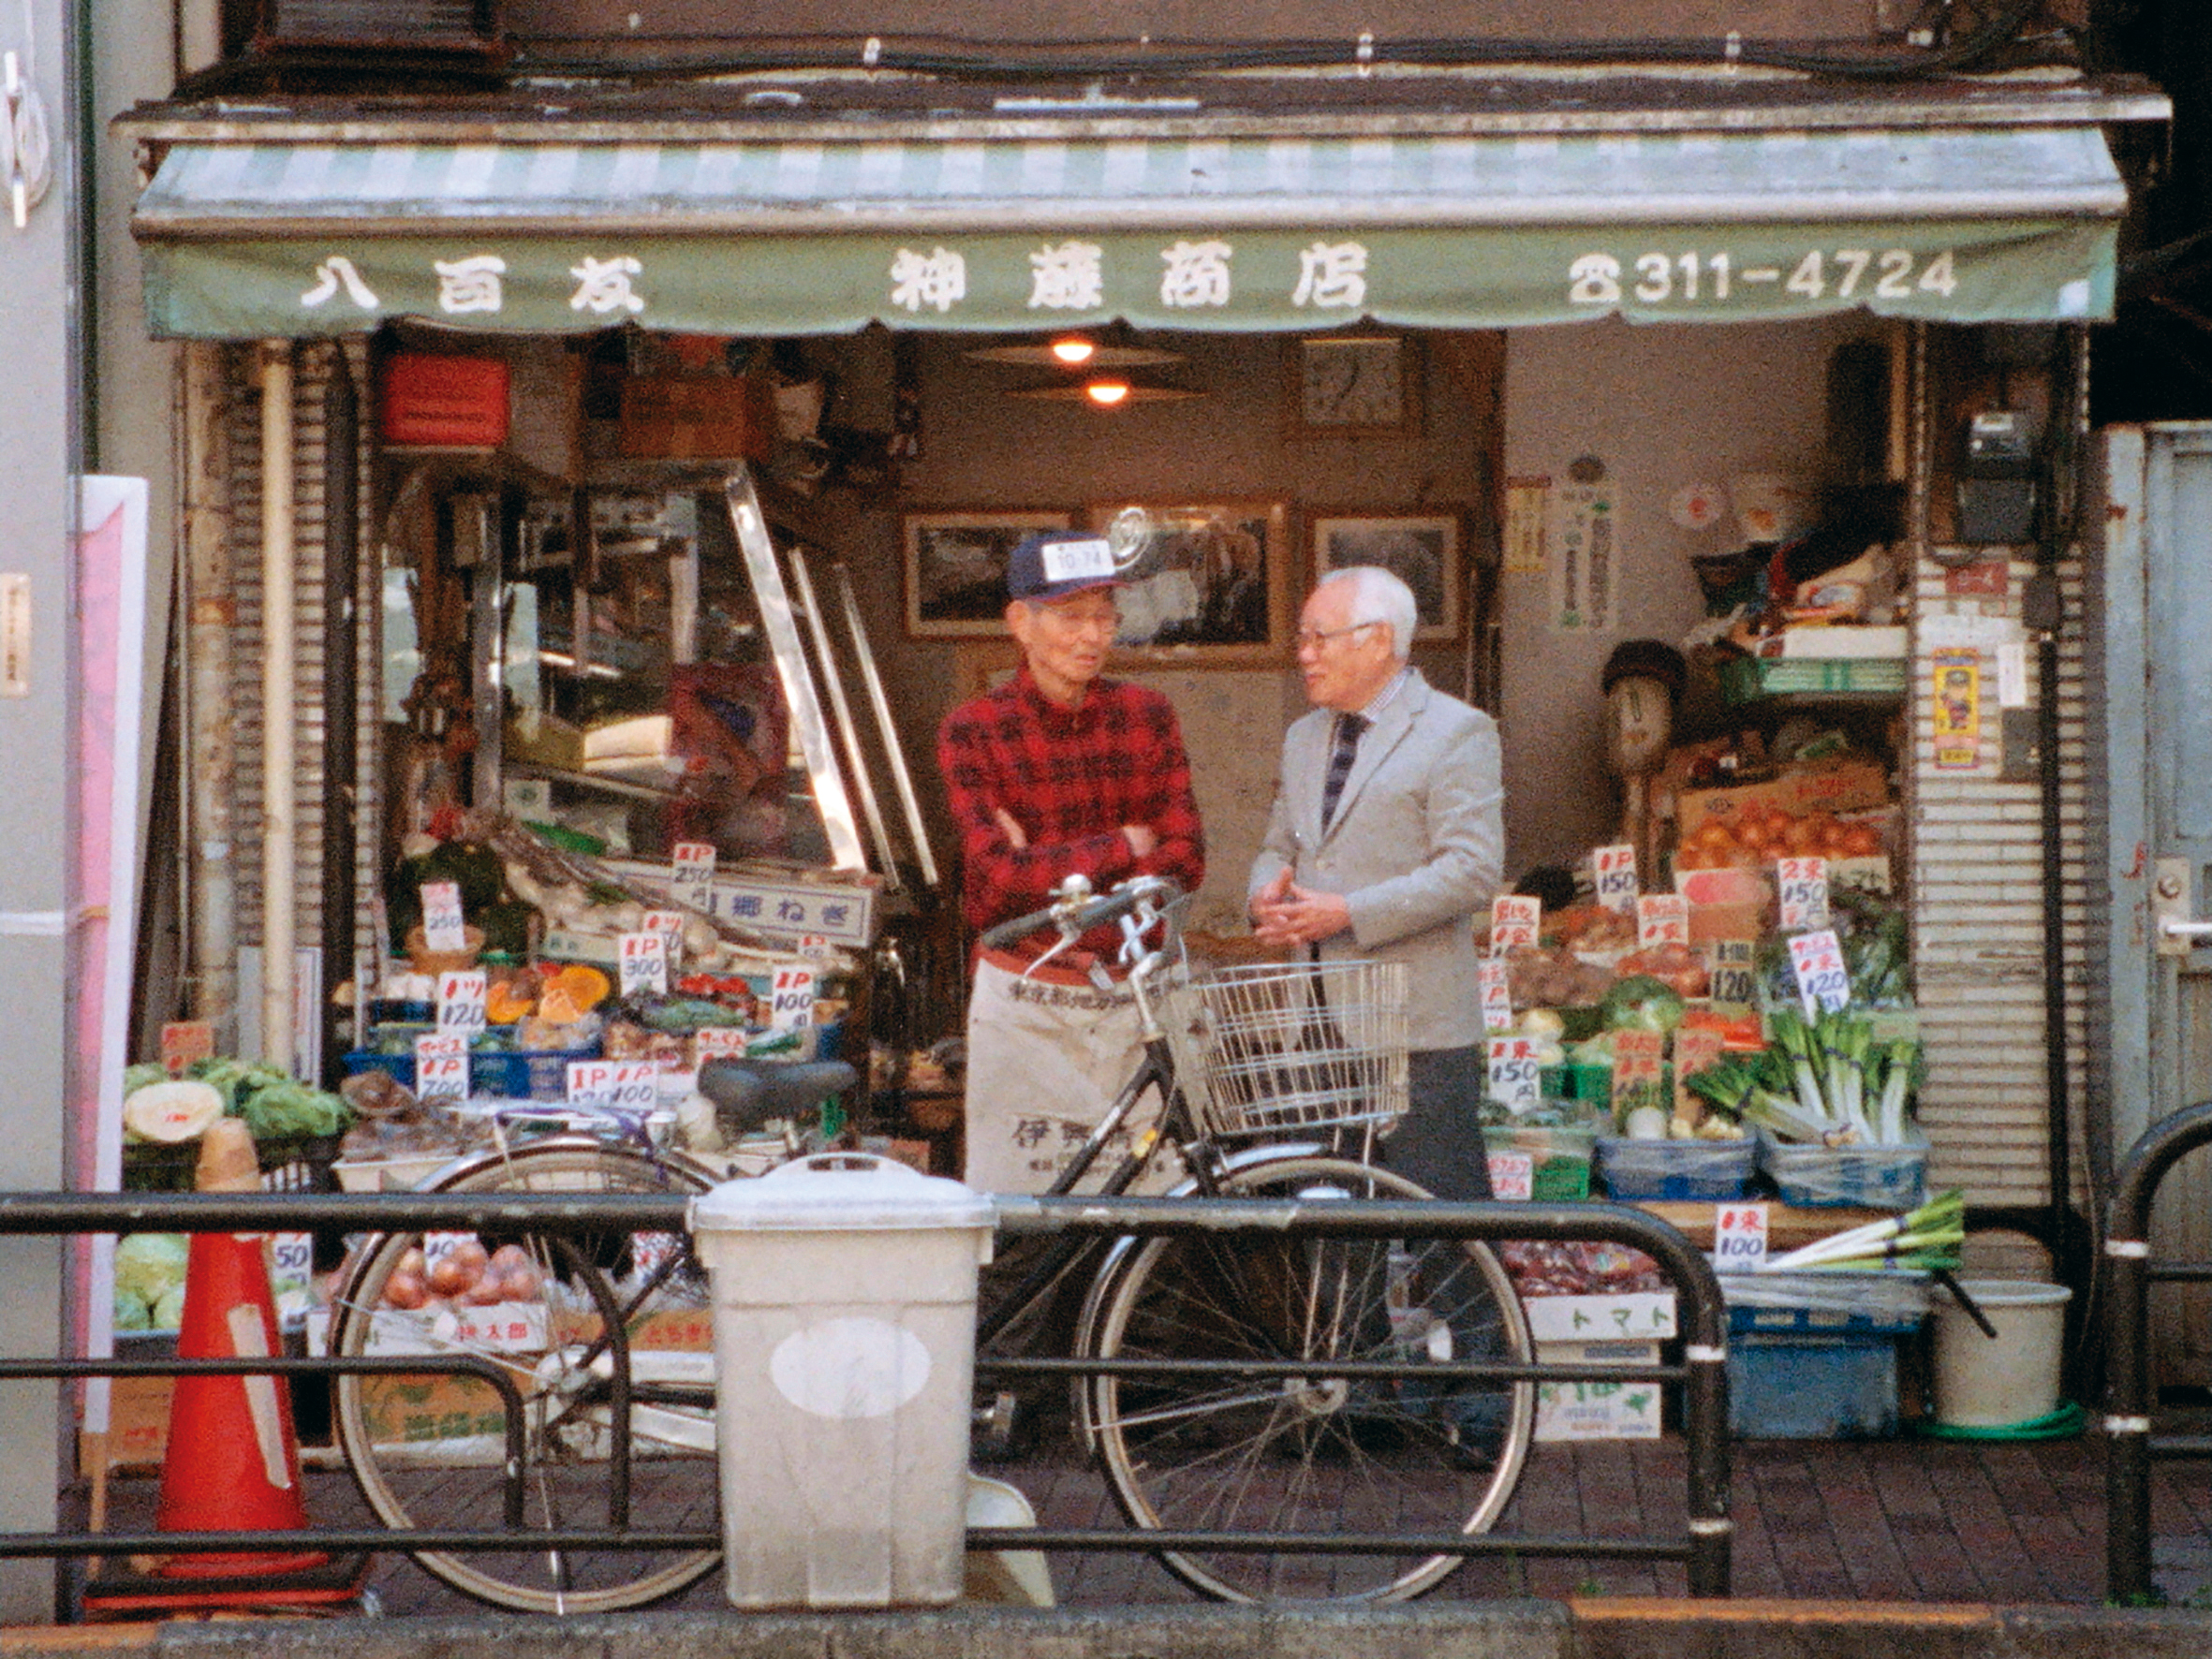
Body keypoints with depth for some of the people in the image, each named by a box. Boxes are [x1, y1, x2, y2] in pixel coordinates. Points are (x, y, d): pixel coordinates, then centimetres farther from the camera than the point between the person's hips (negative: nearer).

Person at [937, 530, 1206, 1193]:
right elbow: (999, 876, -13)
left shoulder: (1148, 716, 7)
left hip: (1132, 998, 3)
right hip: (1025, 1006, -3)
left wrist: (1050, 870, -11)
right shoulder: (972, 731, -3)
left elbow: (1184, 859, -1)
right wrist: (1124, 845, -8)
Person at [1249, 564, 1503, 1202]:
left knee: (1438, 1214, -7)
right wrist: (1267, 895, 1)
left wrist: (1350, 913, -19)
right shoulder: (1303, 738, 20)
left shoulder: (1456, 734, -5)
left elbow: (1472, 870, -14)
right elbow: (1278, 848, 26)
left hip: (1419, 1029, -7)